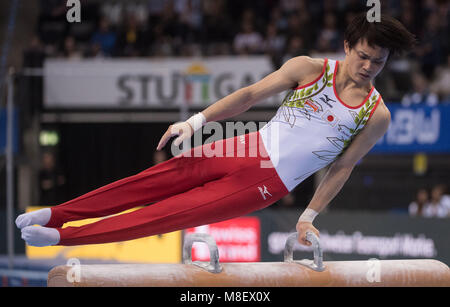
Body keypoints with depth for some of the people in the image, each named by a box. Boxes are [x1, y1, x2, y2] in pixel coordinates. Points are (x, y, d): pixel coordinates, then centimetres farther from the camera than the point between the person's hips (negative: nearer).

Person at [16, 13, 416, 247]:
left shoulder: (377, 116, -5)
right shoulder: (309, 69, -2)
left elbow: (342, 169, 3)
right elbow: (252, 94, 0)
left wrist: (308, 217, 4)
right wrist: (196, 121, -8)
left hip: (271, 184, -2)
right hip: (253, 148, 2)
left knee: (177, 211, -9)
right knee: (158, 180, -7)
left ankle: (65, 236, -8)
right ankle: (55, 215, 2)